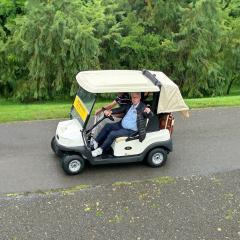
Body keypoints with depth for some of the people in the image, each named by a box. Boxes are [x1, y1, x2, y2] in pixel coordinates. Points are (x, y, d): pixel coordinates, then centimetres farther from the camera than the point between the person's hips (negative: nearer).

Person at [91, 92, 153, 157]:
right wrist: (110, 111, -10)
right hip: (121, 125, 7)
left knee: (112, 134, -21)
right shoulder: (129, 105, 8)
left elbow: (150, 115, -22)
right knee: (107, 126, -6)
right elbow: (120, 109, 9)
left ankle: (100, 150, -8)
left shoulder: (142, 108, -12)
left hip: (131, 130, -7)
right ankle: (96, 142, -1)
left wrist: (148, 111, -47)